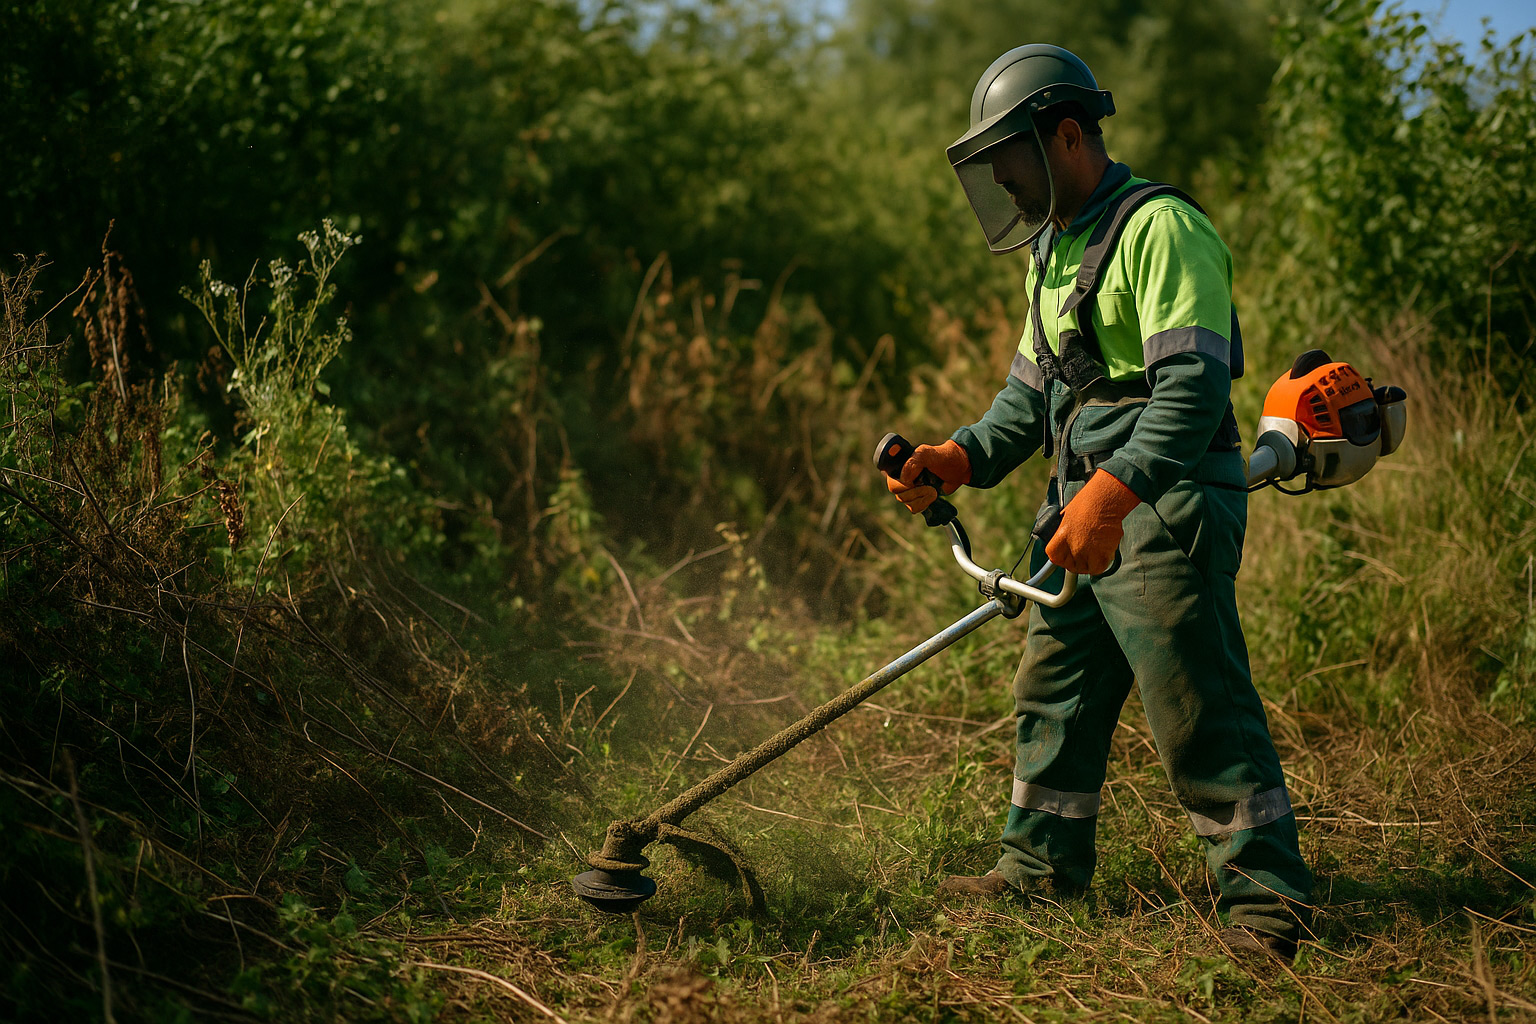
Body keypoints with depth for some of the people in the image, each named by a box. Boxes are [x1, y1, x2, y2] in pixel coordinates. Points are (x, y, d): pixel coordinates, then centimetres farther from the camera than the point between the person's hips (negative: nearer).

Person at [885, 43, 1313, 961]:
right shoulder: (1055, 248, 18)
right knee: (1055, 691, 15)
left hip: (1167, 506, -10)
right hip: (1089, 508, 10)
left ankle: (1267, 900, 1)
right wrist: (964, 457, 6)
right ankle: (1043, 866, 29)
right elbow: (1035, 387, 23)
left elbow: (1194, 386, -25)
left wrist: (1111, 493, -35)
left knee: (1203, 711, -7)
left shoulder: (1162, 229, -15)